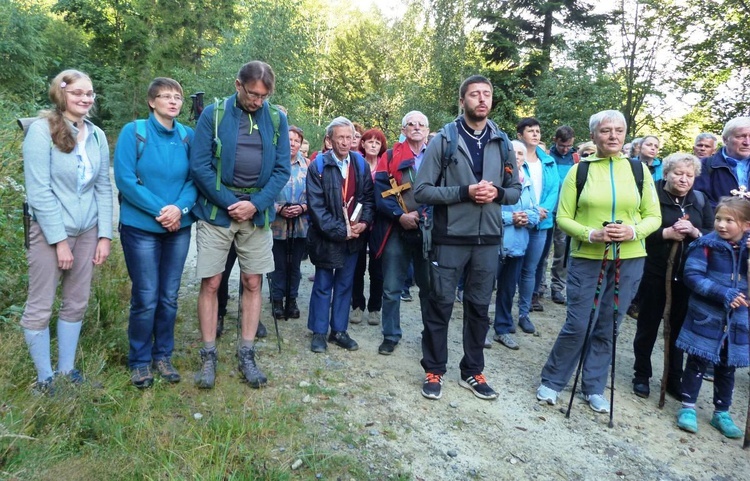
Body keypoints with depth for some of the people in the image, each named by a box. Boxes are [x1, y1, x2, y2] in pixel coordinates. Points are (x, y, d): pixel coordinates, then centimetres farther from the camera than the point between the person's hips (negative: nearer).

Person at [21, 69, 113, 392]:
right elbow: (38, 191, -14)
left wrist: (105, 235, 2)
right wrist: (60, 240, -15)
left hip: (87, 231, 5)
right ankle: (45, 376, 22)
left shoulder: (97, 135, 5)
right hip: (50, 231, -5)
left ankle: (67, 369, 28)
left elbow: (104, 187, 7)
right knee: (40, 307, 6)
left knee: (77, 304, 12)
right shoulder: (42, 130, -10)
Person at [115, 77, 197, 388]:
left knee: (169, 297, 10)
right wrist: (159, 210, -18)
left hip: (179, 227, 3)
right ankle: (140, 360, 19)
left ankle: (163, 355, 26)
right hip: (141, 227, -3)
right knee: (145, 298, 1)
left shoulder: (187, 136, 4)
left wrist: (180, 208, -16)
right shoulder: (133, 132, -5)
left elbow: (195, 178, 1)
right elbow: (125, 179, -12)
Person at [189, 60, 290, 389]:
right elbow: (198, 165, -7)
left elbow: (282, 169, 1)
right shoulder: (213, 114, -2)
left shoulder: (277, 119, 4)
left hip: (258, 214, 2)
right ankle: (208, 356, 14)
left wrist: (255, 204, -11)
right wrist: (229, 203, -13)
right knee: (210, 284, 1)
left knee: (253, 284, 6)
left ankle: (246, 354, 18)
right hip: (216, 212, -2)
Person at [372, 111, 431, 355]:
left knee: (429, 286, 10)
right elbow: (381, 192, -3)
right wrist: (400, 216, -15)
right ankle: (391, 336, 20)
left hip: (429, 231, 0)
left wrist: (422, 214, -15)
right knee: (391, 288, 5)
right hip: (397, 231, 0)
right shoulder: (390, 157, 6)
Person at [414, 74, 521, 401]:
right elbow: (421, 190, -8)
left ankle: (472, 372, 28)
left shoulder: (502, 143, 7)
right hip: (450, 237, -3)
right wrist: (464, 192, -19)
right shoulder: (444, 139, -4)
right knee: (440, 305, 6)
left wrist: (497, 193, -10)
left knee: (479, 307, 13)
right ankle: (434, 370, 22)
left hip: (488, 238, 4)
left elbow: (515, 189, 13)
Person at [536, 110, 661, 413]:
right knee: (577, 325, -2)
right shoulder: (579, 170, -1)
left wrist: (633, 232, -15)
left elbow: (653, 217, 6)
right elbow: (563, 218, -3)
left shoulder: (639, 169, 4)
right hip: (586, 259, -2)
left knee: (607, 328, 10)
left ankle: (594, 387, 26)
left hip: (629, 261, 2)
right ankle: (552, 381, 18)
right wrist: (591, 234, -19)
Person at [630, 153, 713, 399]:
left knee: (678, 326, 12)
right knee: (648, 326, 7)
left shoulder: (700, 201, 9)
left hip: (687, 275, 4)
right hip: (655, 273, -4)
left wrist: (695, 232, -13)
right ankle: (641, 375, 23)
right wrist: (666, 233, -23)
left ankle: (674, 379, 27)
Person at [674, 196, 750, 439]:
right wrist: (723, 293, -23)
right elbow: (692, 276, -15)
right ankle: (688, 407, 20)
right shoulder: (706, 244, -11)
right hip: (706, 318, -4)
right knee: (697, 363, 6)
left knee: (727, 368, 15)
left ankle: (721, 413, 30)